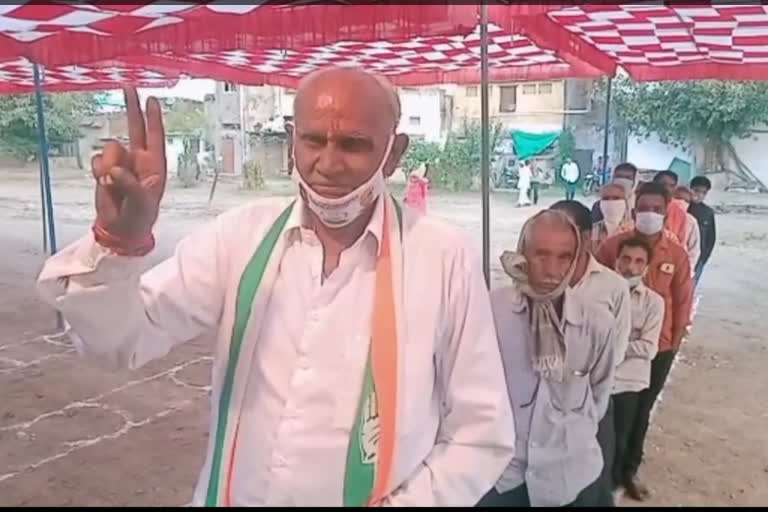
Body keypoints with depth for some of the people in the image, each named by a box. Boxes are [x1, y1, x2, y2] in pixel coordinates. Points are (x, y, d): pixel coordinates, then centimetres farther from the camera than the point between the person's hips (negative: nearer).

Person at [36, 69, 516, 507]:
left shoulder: (445, 258, -16)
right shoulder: (241, 235, -8)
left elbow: (482, 431, -8)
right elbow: (119, 340, -10)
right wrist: (118, 241, -27)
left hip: (378, 497, -2)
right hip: (234, 496, 3)